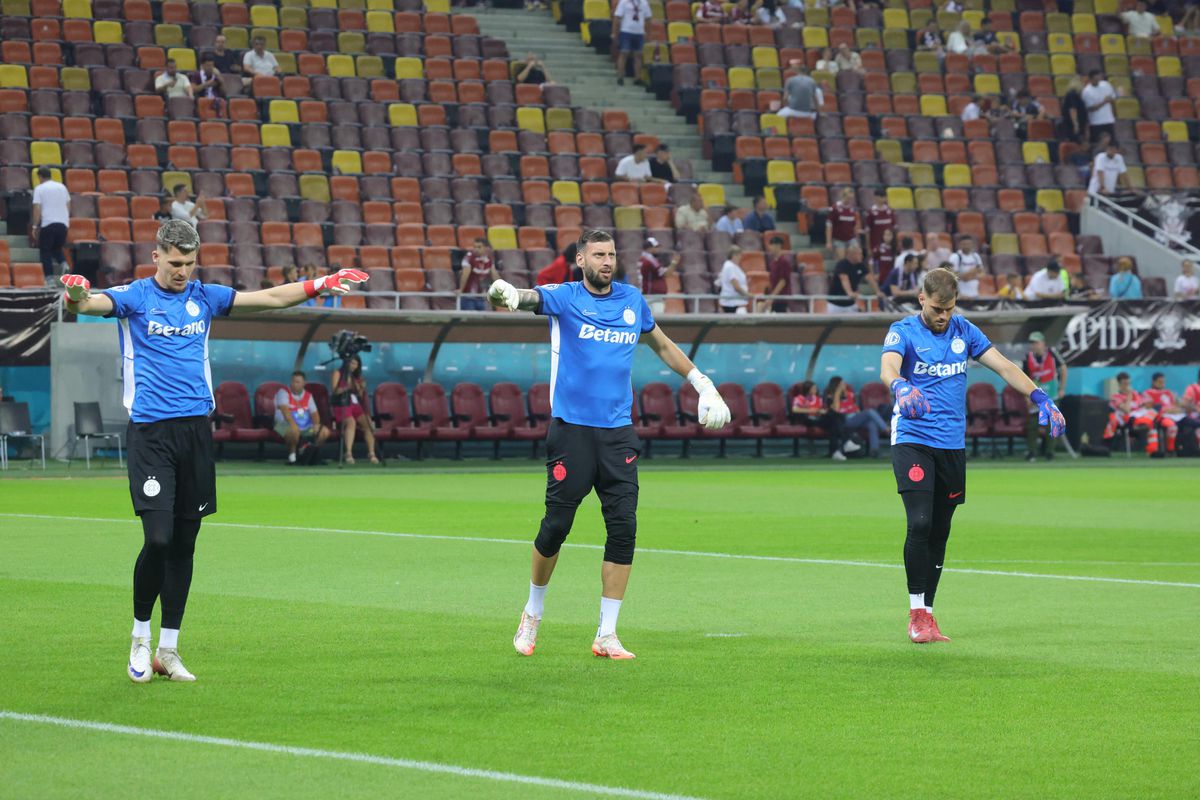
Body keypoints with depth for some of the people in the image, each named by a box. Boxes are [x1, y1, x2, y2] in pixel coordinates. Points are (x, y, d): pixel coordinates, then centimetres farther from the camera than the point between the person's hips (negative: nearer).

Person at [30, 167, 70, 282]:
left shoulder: (39, 188, -3)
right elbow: (68, 205, 18)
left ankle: (49, 277, -1)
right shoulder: (62, 187, 12)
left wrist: (34, 226, -4)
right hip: (63, 223, 4)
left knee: (45, 251, 6)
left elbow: (37, 209, -9)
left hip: (47, 224, -4)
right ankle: (63, 263, -7)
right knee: (57, 247, 21)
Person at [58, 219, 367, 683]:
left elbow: (271, 298, 16)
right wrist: (76, 296, -43)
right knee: (158, 538, -14)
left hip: (196, 431, 4)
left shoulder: (205, 298, 12)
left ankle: (168, 649, 15)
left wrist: (319, 285, 3)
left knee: (184, 544, 6)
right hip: (150, 432, -4)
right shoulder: (134, 297, -1)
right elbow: (92, 303, -20)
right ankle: (140, 636, 7)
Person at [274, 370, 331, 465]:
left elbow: (314, 413, 8)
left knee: (324, 431, -13)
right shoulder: (284, 392, -3)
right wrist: (293, 424, -36)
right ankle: (292, 455, -15)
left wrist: (316, 424, -15)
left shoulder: (308, 396, 15)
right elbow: (285, 409, -20)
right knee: (294, 431, -41)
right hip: (285, 425, -6)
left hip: (305, 427, 6)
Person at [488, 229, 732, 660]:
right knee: (555, 527, -1)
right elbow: (531, 298, -23)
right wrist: (507, 293, -47)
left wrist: (703, 385, 24)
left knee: (623, 530, -5)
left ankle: (606, 635, 2)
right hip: (571, 429, -4)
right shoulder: (564, 297, -1)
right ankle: (532, 613, 23)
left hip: (618, 433, 4)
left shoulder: (632, 300, 12)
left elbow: (663, 346, 28)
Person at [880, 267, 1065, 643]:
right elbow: (888, 368, -25)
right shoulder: (903, 332, -5)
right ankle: (917, 614, -10)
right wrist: (901, 387, -49)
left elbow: (1005, 367, 7)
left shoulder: (964, 331, 9)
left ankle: (926, 617, 14)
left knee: (939, 534, 6)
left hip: (953, 445, 5)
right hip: (913, 440, -5)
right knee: (919, 524, -18)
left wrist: (1041, 399, -8)